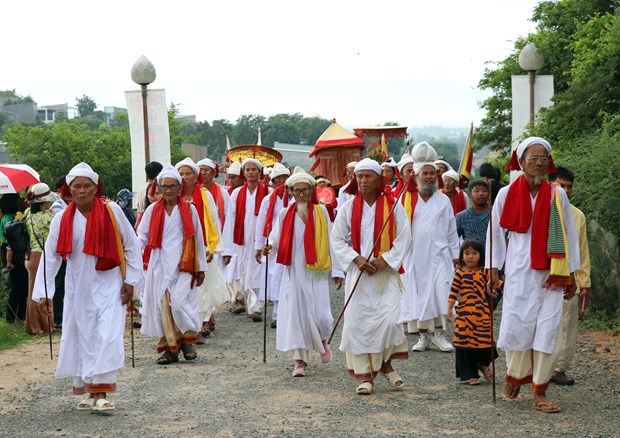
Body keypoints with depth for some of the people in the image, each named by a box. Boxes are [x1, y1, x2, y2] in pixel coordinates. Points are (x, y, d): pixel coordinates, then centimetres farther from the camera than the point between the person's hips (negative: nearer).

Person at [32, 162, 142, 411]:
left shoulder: (112, 211, -7)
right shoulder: (62, 219, -2)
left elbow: (131, 246, 0)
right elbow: (51, 255, 0)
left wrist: (130, 280, -2)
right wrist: (43, 292, -4)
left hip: (109, 286, -2)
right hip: (78, 288, 2)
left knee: (107, 336, -11)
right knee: (81, 336, 7)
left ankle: (101, 393, -10)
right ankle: (88, 391, 19)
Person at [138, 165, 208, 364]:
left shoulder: (189, 209, 4)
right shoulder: (153, 210, 7)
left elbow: (198, 240, 8)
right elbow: (141, 236, 5)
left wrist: (201, 267, 9)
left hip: (183, 264, -2)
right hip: (159, 264, 2)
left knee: (179, 301, -14)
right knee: (161, 304, 1)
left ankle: (187, 340, 10)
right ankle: (169, 348, 11)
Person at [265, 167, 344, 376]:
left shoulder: (321, 211, 3)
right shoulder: (285, 213, 5)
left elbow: (330, 241, 4)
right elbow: (277, 237, 2)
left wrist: (336, 270, 1)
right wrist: (270, 246, -22)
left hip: (316, 271, -1)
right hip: (294, 271, 1)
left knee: (319, 313, -7)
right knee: (295, 313, -3)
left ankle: (322, 341, 28)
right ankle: (300, 360, 6)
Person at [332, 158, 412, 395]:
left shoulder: (393, 206, -1)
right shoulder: (348, 208, 4)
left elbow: (403, 238, -2)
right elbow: (337, 240, 5)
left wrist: (384, 260, -12)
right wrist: (357, 259, -9)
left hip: (386, 272, -2)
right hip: (358, 273, 2)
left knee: (389, 318, -14)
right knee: (358, 321, -2)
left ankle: (386, 363, 11)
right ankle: (364, 375, 8)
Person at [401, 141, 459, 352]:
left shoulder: (443, 200, 7)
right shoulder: (407, 199, 3)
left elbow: (451, 230, 10)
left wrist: (455, 255, 8)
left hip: (439, 254, 0)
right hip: (415, 255, 0)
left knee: (440, 293, -5)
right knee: (418, 295, 3)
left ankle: (439, 334, 5)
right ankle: (423, 336, 12)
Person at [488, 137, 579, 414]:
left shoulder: (557, 195, 3)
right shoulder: (506, 194, 0)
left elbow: (569, 235, 7)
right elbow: (496, 233, 6)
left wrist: (571, 274, 6)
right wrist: (494, 269, 3)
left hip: (551, 273, 1)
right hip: (519, 271, -1)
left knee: (548, 328, -3)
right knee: (518, 324, -4)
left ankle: (539, 393, 3)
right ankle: (514, 375, 24)